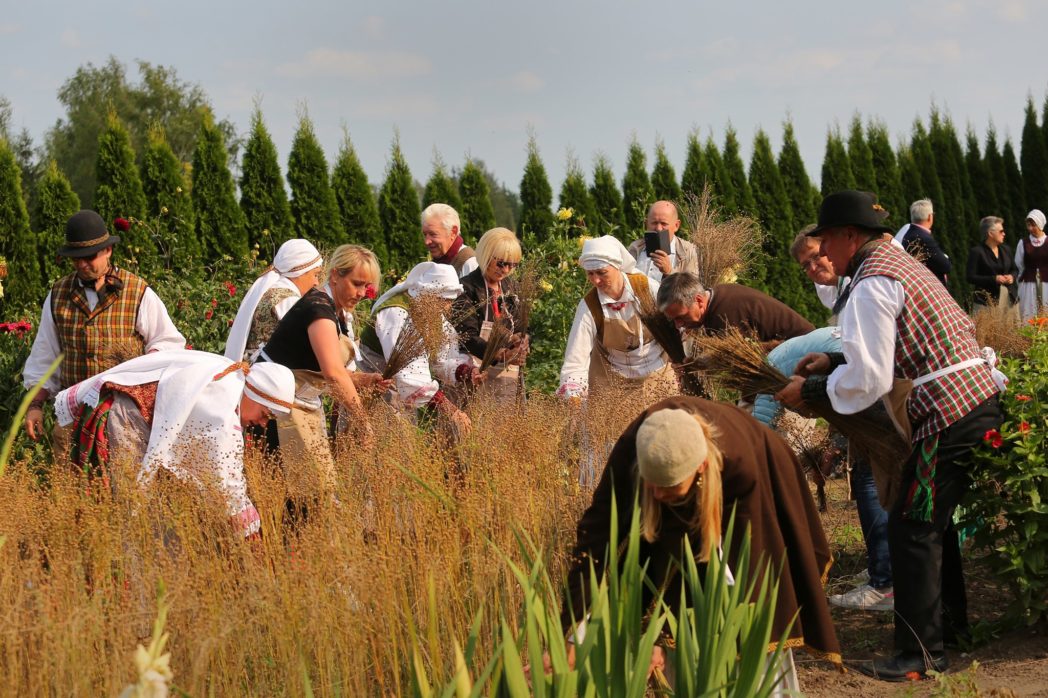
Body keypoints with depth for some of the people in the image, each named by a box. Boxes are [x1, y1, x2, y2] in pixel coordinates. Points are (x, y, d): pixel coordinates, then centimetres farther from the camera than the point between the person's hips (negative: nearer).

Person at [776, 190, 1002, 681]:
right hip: (979, 402, 10)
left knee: (911, 530, -5)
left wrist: (811, 390, -4)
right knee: (933, 521, 21)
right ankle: (949, 625, 33)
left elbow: (868, 380, -17)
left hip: (947, 418, -10)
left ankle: (920, 654, -4)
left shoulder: (870, 286, -13)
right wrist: (835, 361, 18)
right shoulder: (900, 264, 18)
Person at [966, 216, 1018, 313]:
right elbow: (971, 277, -7)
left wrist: (1012, 276, 0)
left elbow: (1015, 270, 25)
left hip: (1009, 297, 6)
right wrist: (994, 279, -15)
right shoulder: (976, 252, -4)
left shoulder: (1006, 249, 14)